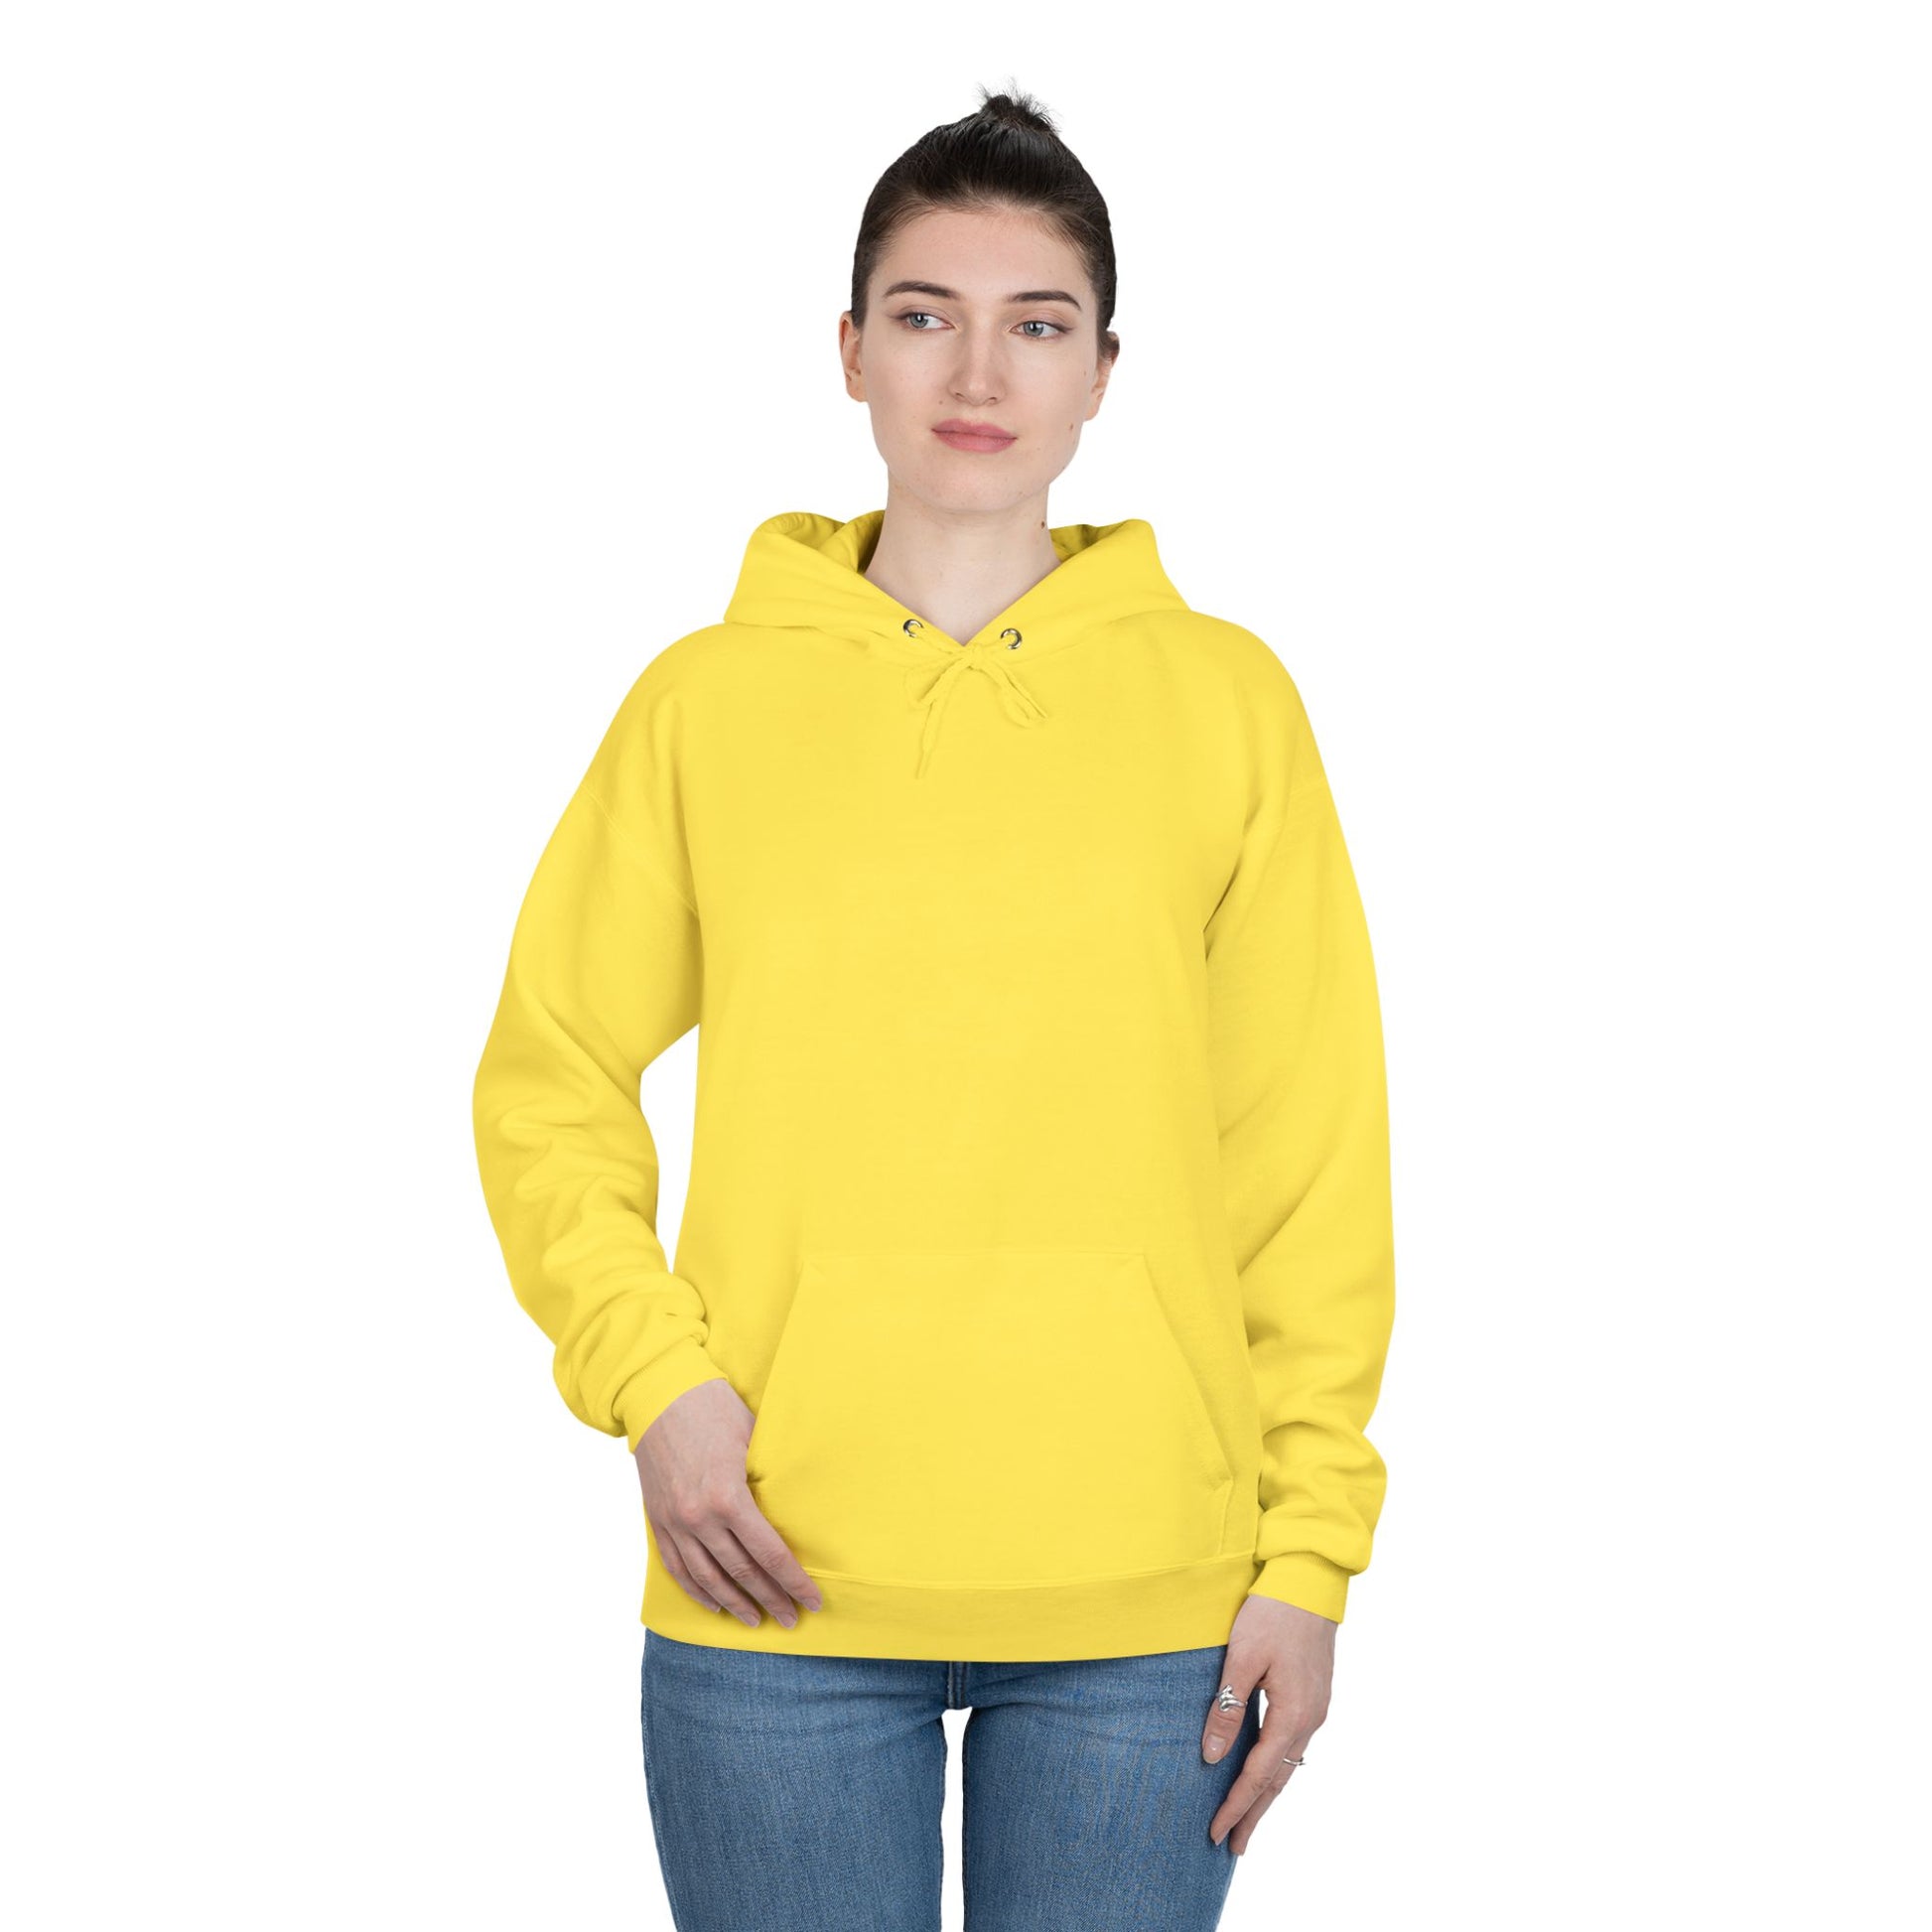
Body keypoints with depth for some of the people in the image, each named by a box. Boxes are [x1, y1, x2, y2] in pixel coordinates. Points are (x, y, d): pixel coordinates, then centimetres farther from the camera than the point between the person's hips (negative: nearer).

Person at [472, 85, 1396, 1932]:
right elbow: (548, 1085, 8)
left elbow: (1314, 1158, 4)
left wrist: (1308, 1558, -1)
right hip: (783, 1591, 0)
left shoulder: (1223, 699, 4)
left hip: (1146, 1597, 0)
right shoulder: (706, 700, 4)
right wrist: (655, 1380, -7)